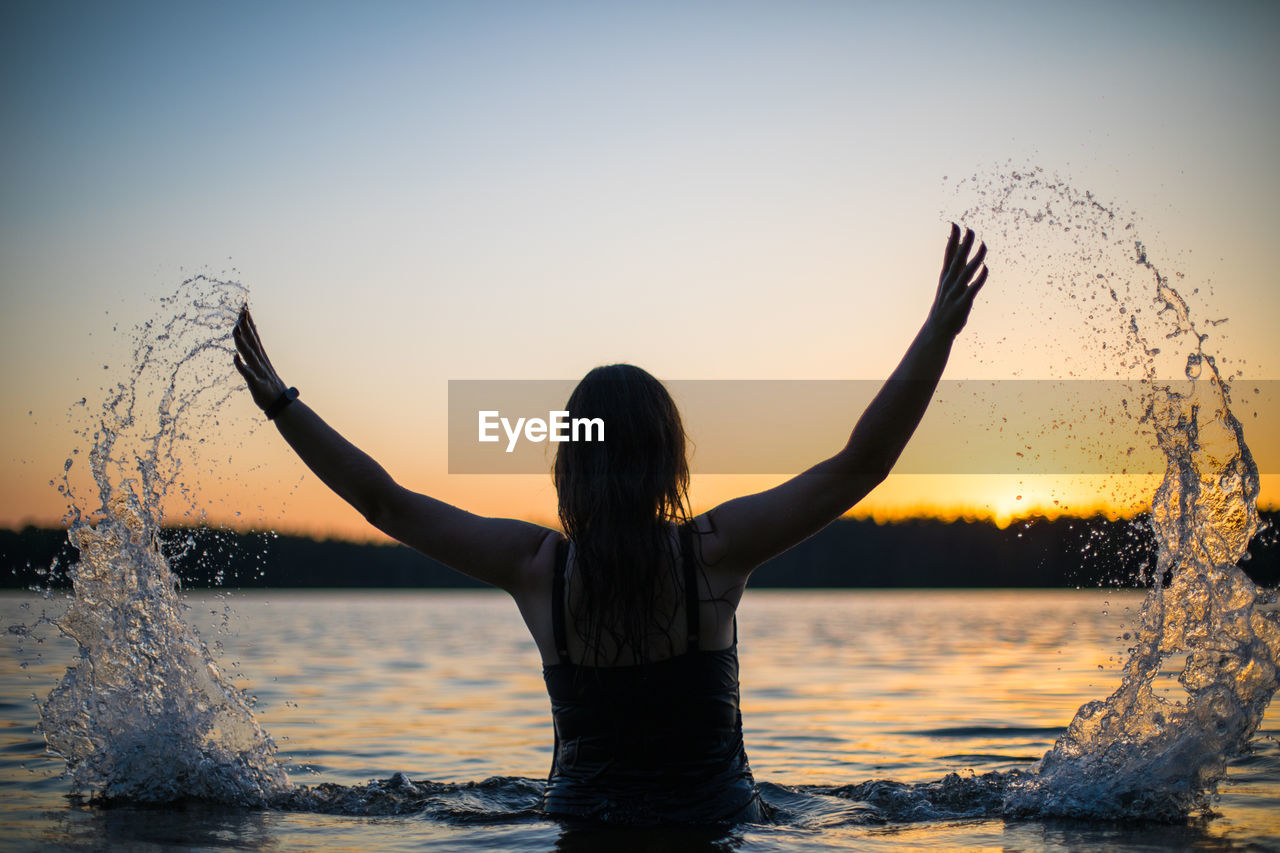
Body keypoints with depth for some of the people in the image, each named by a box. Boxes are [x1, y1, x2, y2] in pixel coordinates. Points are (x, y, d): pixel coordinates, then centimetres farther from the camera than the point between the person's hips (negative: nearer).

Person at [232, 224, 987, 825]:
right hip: (715, 813, -1)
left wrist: (279, 401, 5)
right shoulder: (715, 551, -13)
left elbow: (385, 502, -2)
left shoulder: (537, 566, -8)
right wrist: (940, 330, -11)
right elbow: (862, 464, -13)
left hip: (580, 811, 2)